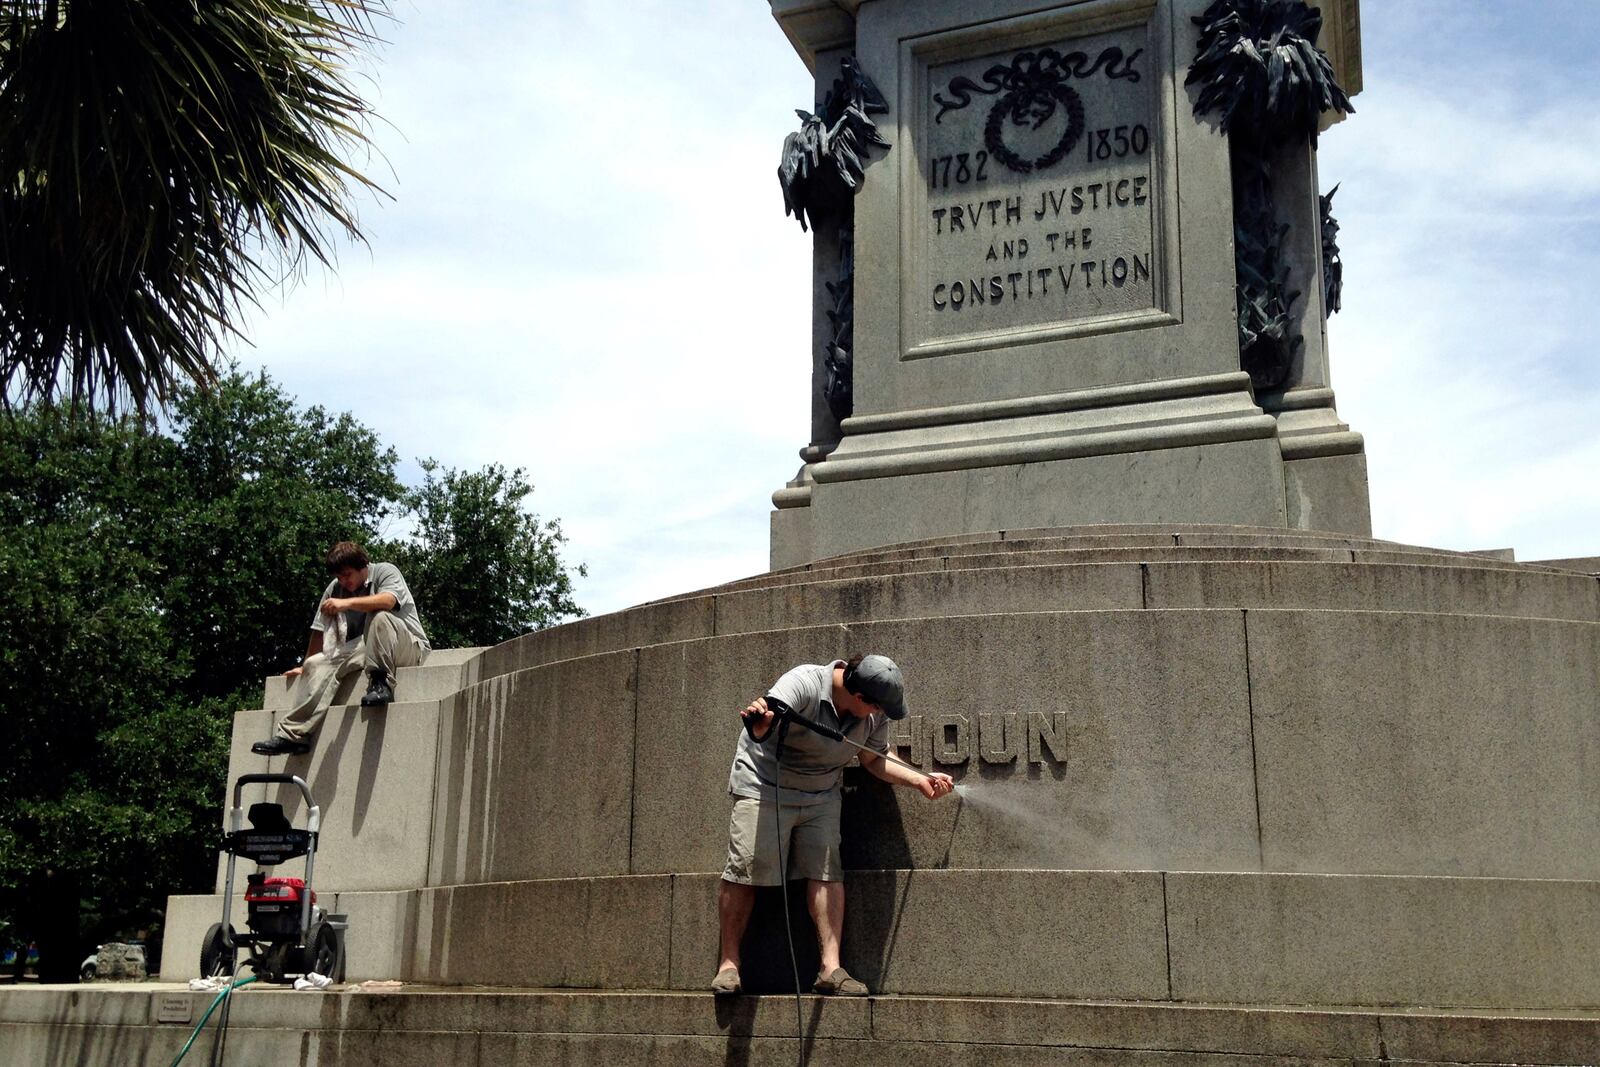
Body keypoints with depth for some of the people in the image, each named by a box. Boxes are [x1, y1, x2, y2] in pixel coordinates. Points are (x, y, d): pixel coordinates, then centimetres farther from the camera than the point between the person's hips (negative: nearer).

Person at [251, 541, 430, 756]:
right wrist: (305, 666, 16)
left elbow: (388, 601, -27)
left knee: (379, 617, -34)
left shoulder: (385, 572, -5)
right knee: (319, 663, -18)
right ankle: (293, 734, -25)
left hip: (408, 646, -5)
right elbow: (320, 631, 13)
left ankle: (381, 684, -32)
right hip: (366, 648, 5)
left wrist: (347, 603, -34)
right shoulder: (335, 589, 8)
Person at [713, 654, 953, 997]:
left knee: (826, 872, -8)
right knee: (746, 870, -10)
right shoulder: (803, 684, -28)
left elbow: (874, 760, 9)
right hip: (764, 786, -5)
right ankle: (729, 963, 2)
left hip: (821, 795, 5)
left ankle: (831, 968, -6)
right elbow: (765, 722, -45)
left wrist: (919, 780, -2)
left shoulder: (875, 715, -7)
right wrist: (759, 723, -69)